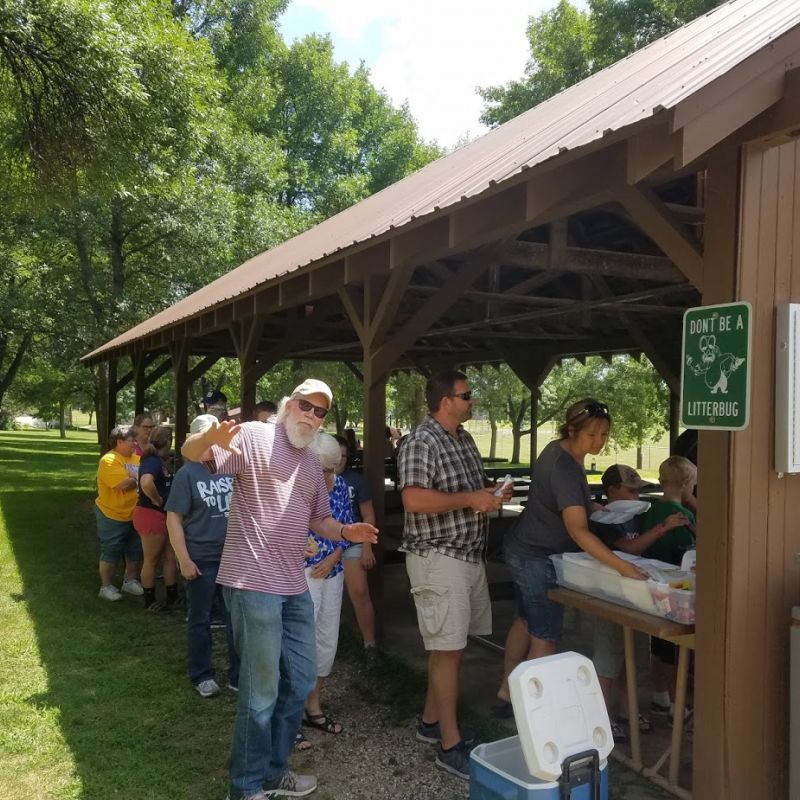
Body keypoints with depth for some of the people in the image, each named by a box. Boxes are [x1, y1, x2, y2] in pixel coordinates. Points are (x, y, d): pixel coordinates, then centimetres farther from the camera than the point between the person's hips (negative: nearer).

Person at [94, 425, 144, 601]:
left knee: (136, 551, 15)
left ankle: (130, 581, 31)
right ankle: (106, 586, 18)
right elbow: (124, 484, -26)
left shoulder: (137, 458, 7)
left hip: (135, 515, 7)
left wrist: (134, 480, -13)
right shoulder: (109, 460, -17)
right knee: (111, 553, 4)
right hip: (112, 516, -7)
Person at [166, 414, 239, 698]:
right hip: (202, 560, -3)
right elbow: (173, 518, -9)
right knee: (200, 620, 11)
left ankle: (239, 676, 24)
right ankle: (201, 676, 28)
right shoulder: (187, 473, -8)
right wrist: (184, 560, -14)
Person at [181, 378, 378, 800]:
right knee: (261, 690, 1)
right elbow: (190, 452, -15)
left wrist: (344, 531, 1)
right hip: (253, 584, -8)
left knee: (300, 682, 17)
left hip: (295, 587, 9)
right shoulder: (253, 436, -8)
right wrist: (211, 438, -38)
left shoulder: (312, 464, 15)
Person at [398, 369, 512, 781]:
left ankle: (430, 721, 32)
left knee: (449, 645, 17)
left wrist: (491, 494, 3)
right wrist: (470, 500, -22)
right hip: (439, 557, -9)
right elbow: (414, 500, -27)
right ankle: (450, 746, 8)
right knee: (448, 650, -3)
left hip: (468, 555, 9)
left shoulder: (464, 439, 13)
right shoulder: (422, 441, -16)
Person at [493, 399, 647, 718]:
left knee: (525, 621, 21)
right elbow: (578, 530, -36)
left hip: (521, 549, 10)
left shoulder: (557, 449, 2)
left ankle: (506, 694, 33)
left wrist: (594, 508, 9)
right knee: (545, 638, 0)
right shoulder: (565, 469, -28)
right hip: (539, 560, -10)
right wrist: (622, 566, -42)